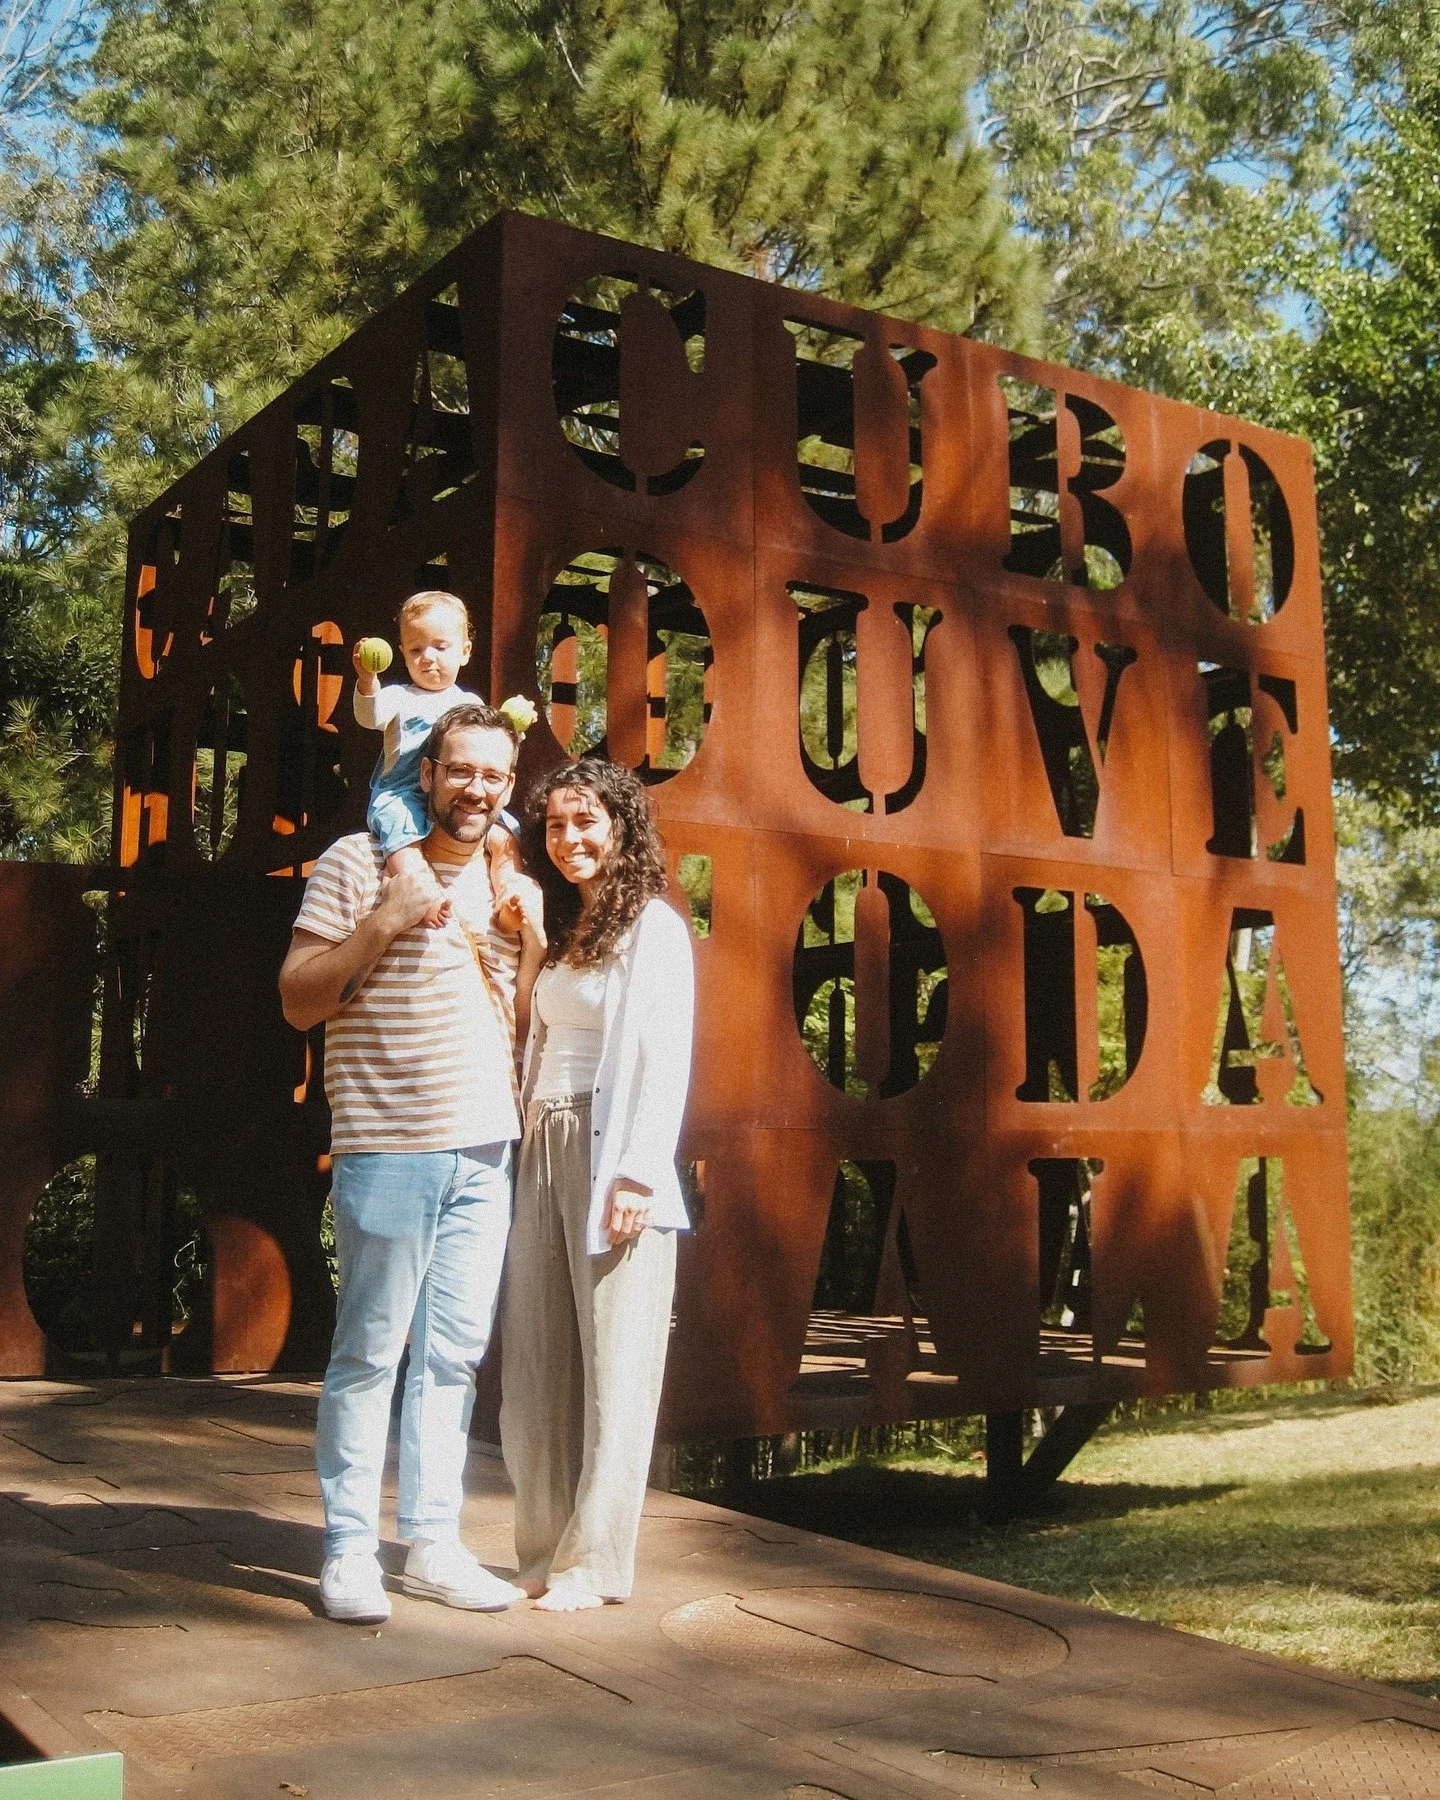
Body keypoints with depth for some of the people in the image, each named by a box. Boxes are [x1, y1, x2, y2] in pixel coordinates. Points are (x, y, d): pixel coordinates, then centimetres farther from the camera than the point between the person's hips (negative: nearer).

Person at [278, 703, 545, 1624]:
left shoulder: (516, 888, 14)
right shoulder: (359, 863, -2)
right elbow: (299, 1001, -4)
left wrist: (534, 943, 0)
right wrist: (381, 923, -15)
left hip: (487, 1151, 5)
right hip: (390, 1147, -5)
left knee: (454, 1356, 10)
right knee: (371, 1352, -1)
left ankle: (433, 1543, 19)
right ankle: (350, 1550, 10)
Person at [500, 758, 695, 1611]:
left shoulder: (654, 926, -4)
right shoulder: (559, 931, 19)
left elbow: (664, 1059, -12)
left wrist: (637, 1175, -18)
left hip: (612, 1153, -7)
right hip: (543, 1149, 7)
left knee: (613, 1360, -1)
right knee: (536, 1358, 7)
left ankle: (595, 1561, 6)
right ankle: (547, 1548, 17)